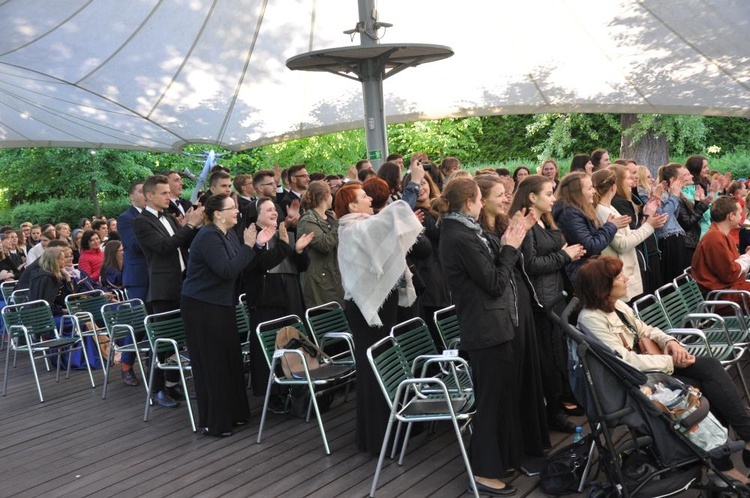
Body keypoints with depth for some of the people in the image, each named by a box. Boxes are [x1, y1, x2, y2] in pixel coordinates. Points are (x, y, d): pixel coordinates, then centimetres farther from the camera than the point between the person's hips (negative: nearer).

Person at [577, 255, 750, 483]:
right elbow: (625, 360, -25)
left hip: (646, 366, 8)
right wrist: (671, 362, -17)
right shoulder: (591, 318, -22)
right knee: (702, 391, -22)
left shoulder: (617, 305, 7)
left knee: (709, 366, -13)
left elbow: (646, 330, 19)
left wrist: (670, 341, -3)